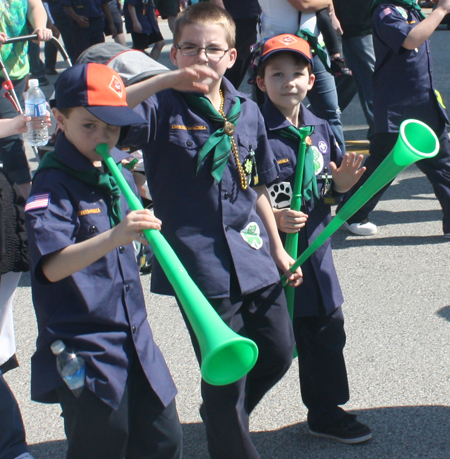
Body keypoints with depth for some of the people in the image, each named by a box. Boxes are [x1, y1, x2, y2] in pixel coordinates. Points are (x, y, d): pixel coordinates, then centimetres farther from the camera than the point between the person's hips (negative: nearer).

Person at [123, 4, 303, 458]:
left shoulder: (247, 110, 7)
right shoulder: (163, 107, -8)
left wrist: (277, 249, 17)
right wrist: (166, 80, -33)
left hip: (254, 260, 6)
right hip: (202, 263, -6)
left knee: (277, 353, 21)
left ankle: (225, 417, 46)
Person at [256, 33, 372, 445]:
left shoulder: (320, 130, 7)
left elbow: (331, 191, 16)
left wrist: (343, 181, -5)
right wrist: (270, 217, -24)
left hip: (314, 247, 6)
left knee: (326, 331, 15)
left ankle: (326, 412, 32)